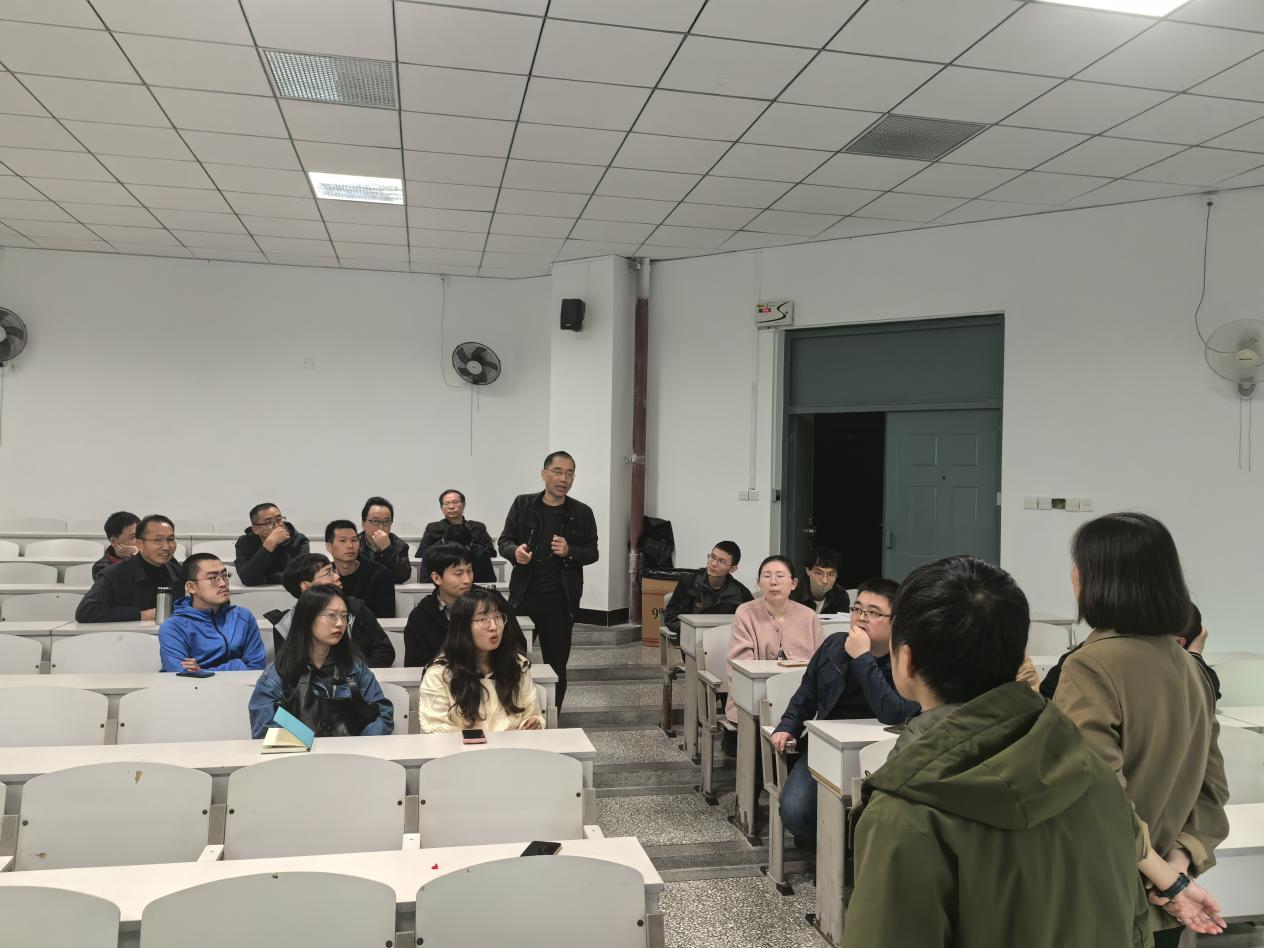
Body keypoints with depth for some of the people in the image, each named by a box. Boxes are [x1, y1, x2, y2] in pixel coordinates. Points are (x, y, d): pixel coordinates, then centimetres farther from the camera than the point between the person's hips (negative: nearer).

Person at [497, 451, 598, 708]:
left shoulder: (582, 513, 1)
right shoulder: (522, 504, 2)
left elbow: (592, 552, 5)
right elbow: (504, 541, 6)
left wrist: (570, 552, -15)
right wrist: (515, 551, -17)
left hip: (560, 600, 0)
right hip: (524, 595, 0)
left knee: (557, 663, 8)